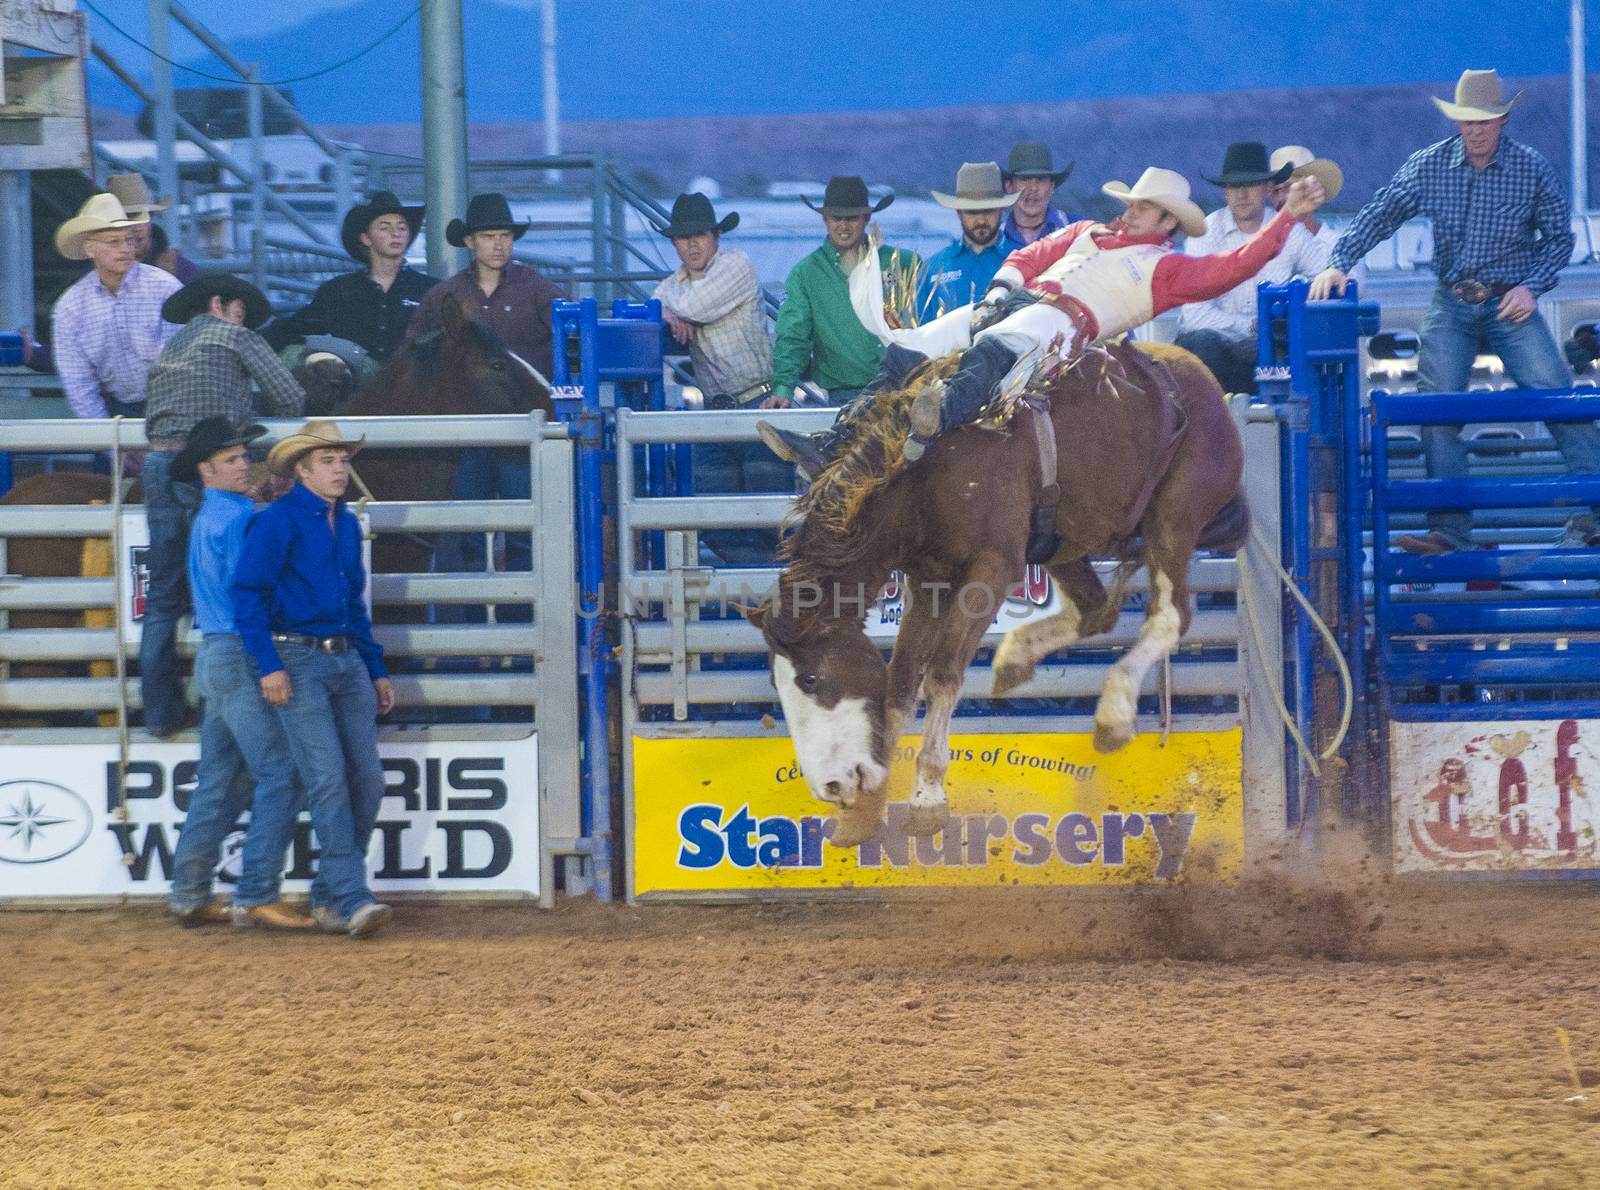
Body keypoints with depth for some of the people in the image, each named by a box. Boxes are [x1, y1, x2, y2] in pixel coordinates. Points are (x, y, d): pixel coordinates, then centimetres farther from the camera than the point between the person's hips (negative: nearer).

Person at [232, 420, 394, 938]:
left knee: (367, 779, 3)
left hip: (347, 660, 8)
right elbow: (247, 595, -13)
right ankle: (352, 900, -17)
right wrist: (270, 666, -20)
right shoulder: (278, 521, -8)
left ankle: (329, 899, 14)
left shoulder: (347, 524, 16)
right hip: (297, 662, -8)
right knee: (328, 779, -14)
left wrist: (376, 671, 22)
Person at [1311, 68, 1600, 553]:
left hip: (1511, 303, -2)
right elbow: (1378, 216, 3)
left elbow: (1559, 237, 5)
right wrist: (1339, 263, -9)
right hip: (1452, 304, 2)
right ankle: (1449, 528, -5)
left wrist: (1532, 286, -10)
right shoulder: (1429, 165, -1)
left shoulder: (1532, 168, -4)